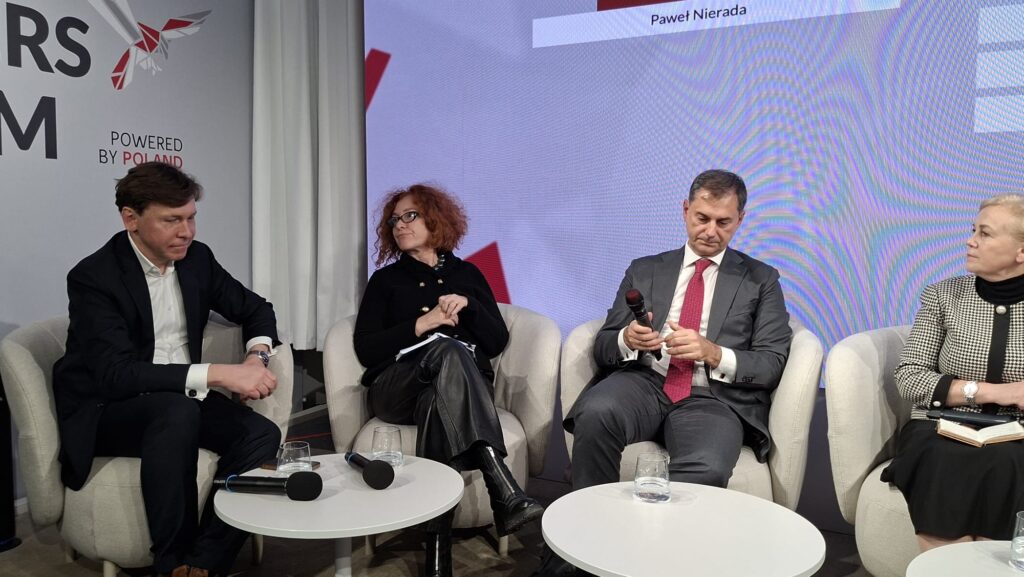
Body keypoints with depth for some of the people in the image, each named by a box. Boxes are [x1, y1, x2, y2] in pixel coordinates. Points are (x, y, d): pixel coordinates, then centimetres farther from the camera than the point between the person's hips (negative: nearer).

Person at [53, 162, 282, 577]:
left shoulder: (197, 258, 0)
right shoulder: (93, 277, -18)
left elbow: (255, 309, 12)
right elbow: (116, 374, -29)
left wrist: (257, 355, -11)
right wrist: (220, 374, -36)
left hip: (180, 401, 5)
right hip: (104, 412, -5)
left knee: (262, 434, -21)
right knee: (178, 411, -37)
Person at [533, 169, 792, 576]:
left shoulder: (761, 280, 14)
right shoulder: (644, 270, 18)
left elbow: (772, 364, 5)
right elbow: (603, 347, 12)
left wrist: (714, 353, -15)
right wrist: (627, 340, -13)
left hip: (714, 398, -1)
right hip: (644, 383, 2)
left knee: (705, 471, -36)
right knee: (596, 414, -33)